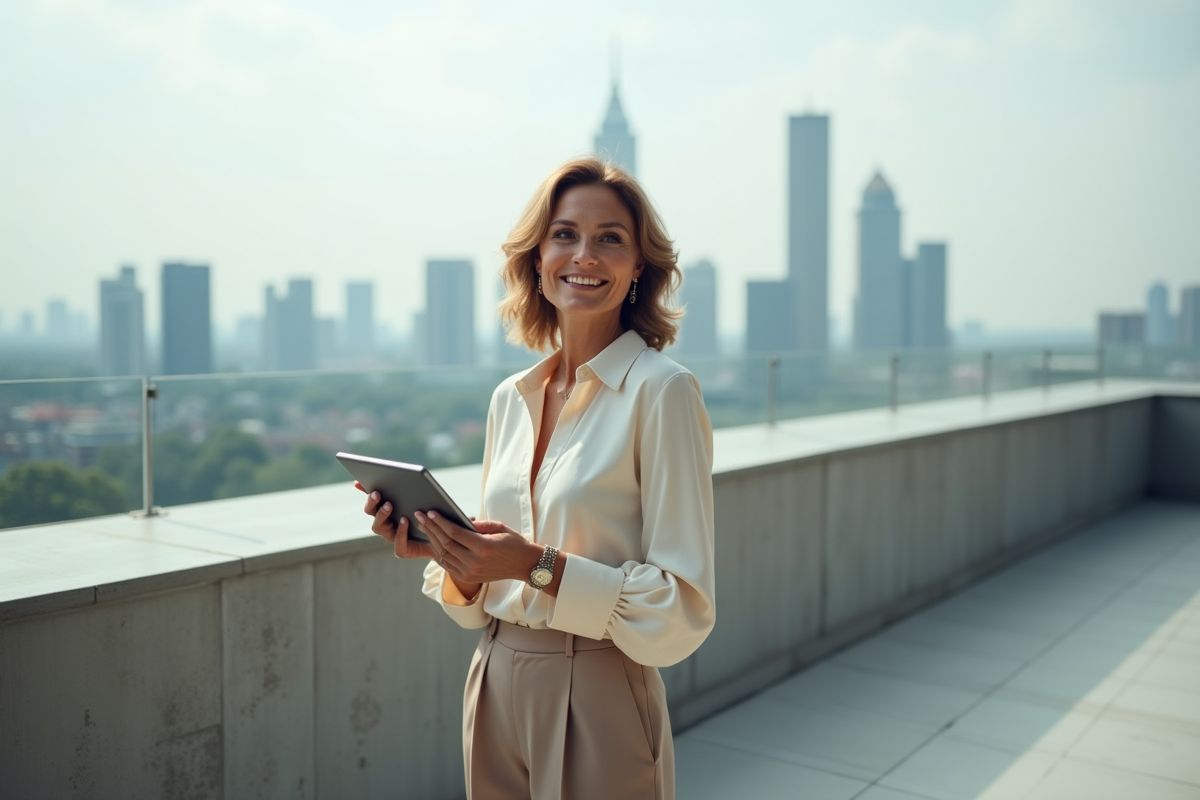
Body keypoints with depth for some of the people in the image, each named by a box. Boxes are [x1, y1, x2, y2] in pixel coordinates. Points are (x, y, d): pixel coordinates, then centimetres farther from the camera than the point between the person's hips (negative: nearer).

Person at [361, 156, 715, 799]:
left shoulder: (661, 390, -14)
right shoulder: (510, 398, 5)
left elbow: (684, 609, -15)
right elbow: (483, 602, 11)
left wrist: (541, 566, -24)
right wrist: (449, 551, -8)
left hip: (597, 709, -5)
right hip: (496, 691, 6)